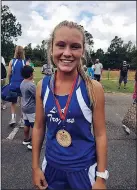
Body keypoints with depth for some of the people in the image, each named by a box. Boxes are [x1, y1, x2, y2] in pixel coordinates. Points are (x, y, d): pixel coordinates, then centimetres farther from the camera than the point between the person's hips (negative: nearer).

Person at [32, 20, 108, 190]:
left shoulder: (93, 88, -17)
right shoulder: (42, 86, -9)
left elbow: (100, 135, -10)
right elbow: (39, 127, 0)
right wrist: (35, 166, 4)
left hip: (83, 168, -2)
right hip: (51, 166, 3)